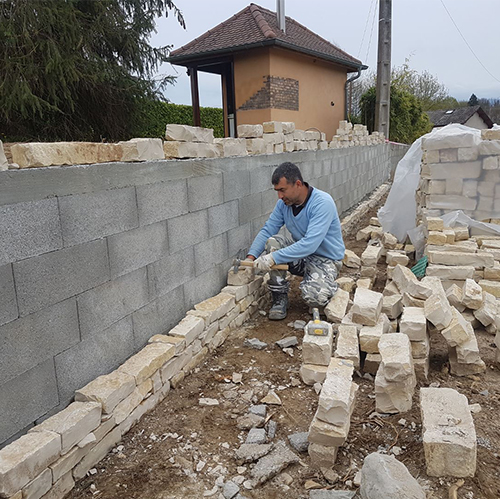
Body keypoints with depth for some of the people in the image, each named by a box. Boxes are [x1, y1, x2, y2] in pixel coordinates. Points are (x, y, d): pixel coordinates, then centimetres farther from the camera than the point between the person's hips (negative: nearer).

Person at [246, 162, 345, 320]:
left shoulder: (323, 203, -27)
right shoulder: (284, 203, -5)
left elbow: (310, 244, -35)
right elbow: (267, 231, -3)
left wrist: (274, 258, -39)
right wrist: (251, 256, -19)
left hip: (325, 259, -6)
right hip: (301, 255, 6)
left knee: (314, 296, -32)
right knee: (273, 242, -21)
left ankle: (326, 284, 7)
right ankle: (280, 298, -8)